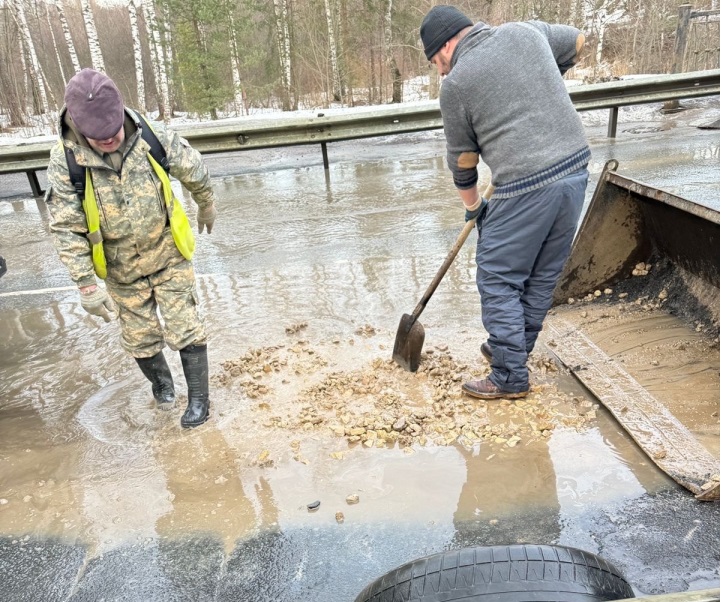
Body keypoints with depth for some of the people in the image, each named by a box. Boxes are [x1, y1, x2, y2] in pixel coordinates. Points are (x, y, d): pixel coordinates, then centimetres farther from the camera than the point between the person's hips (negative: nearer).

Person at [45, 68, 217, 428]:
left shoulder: (152, 137, -18)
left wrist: (207, 206, 16)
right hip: (122, 271, 1)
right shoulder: (65, 161, -18)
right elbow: (66, 229, -15)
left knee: (185, 330, 2)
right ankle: (161, 382, 43)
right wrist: (86, 285, -18)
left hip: (169, 256, -1)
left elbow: (195, 173, 1)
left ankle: (198, 398, 20)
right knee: (139, 338, 14)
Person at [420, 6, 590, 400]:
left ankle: (510, 377, 13)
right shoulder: (526, 31, 12)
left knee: (498, 281, 6)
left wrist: (472, 206, 23)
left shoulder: (455, 84, -2)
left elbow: (462, 158, 7)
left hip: (525, 188, -7)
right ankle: (511, 350, 35)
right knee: (543, 277, 17)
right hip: (575, 170, 7)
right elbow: (577, 42, 31)